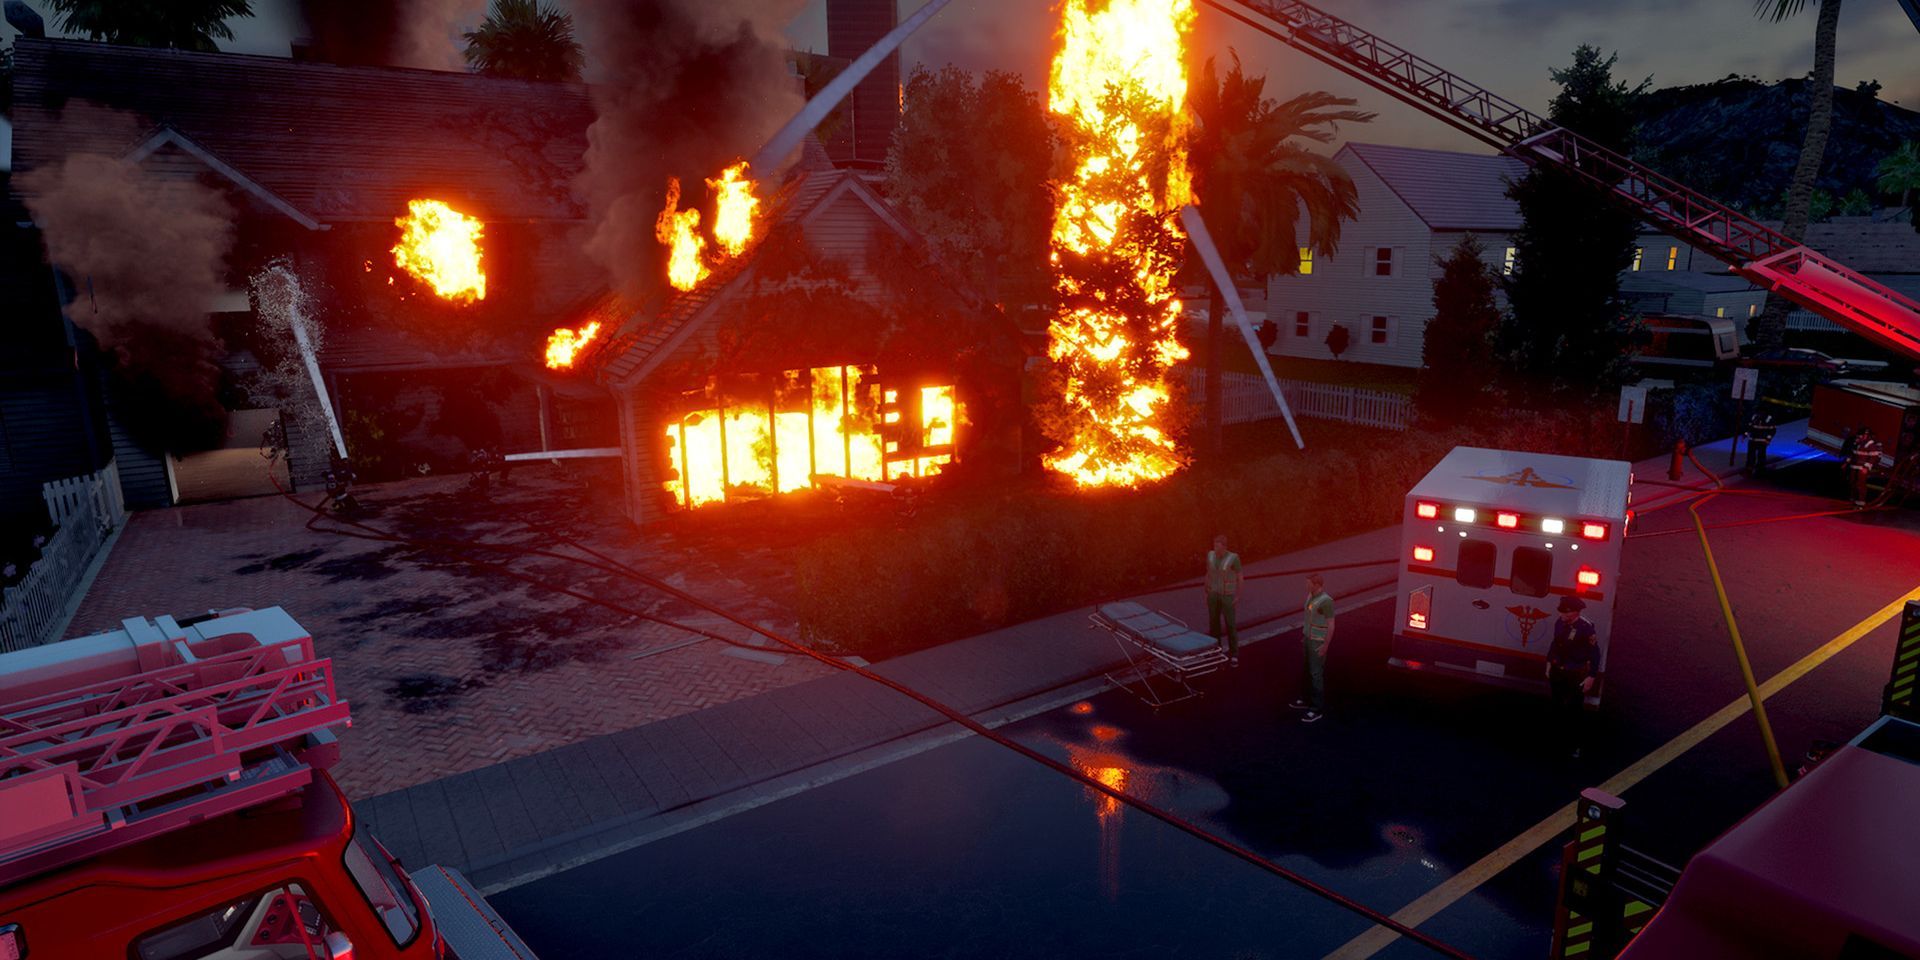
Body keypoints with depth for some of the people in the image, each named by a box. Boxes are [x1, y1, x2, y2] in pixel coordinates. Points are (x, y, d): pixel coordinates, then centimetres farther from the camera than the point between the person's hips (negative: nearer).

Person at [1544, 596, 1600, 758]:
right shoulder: (1559, 623, -4)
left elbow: (1594, 654, -17)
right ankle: (1562, 737, 34)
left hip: (1576, 675, -5)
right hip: (1557, 671, 5)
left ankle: (1577, 744, 17)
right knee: (1559, 707, 16)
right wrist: (1549, 664, 15)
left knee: (1575, 710, 3)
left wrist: (1590, 677, -17)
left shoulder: (1586, 627, -21)